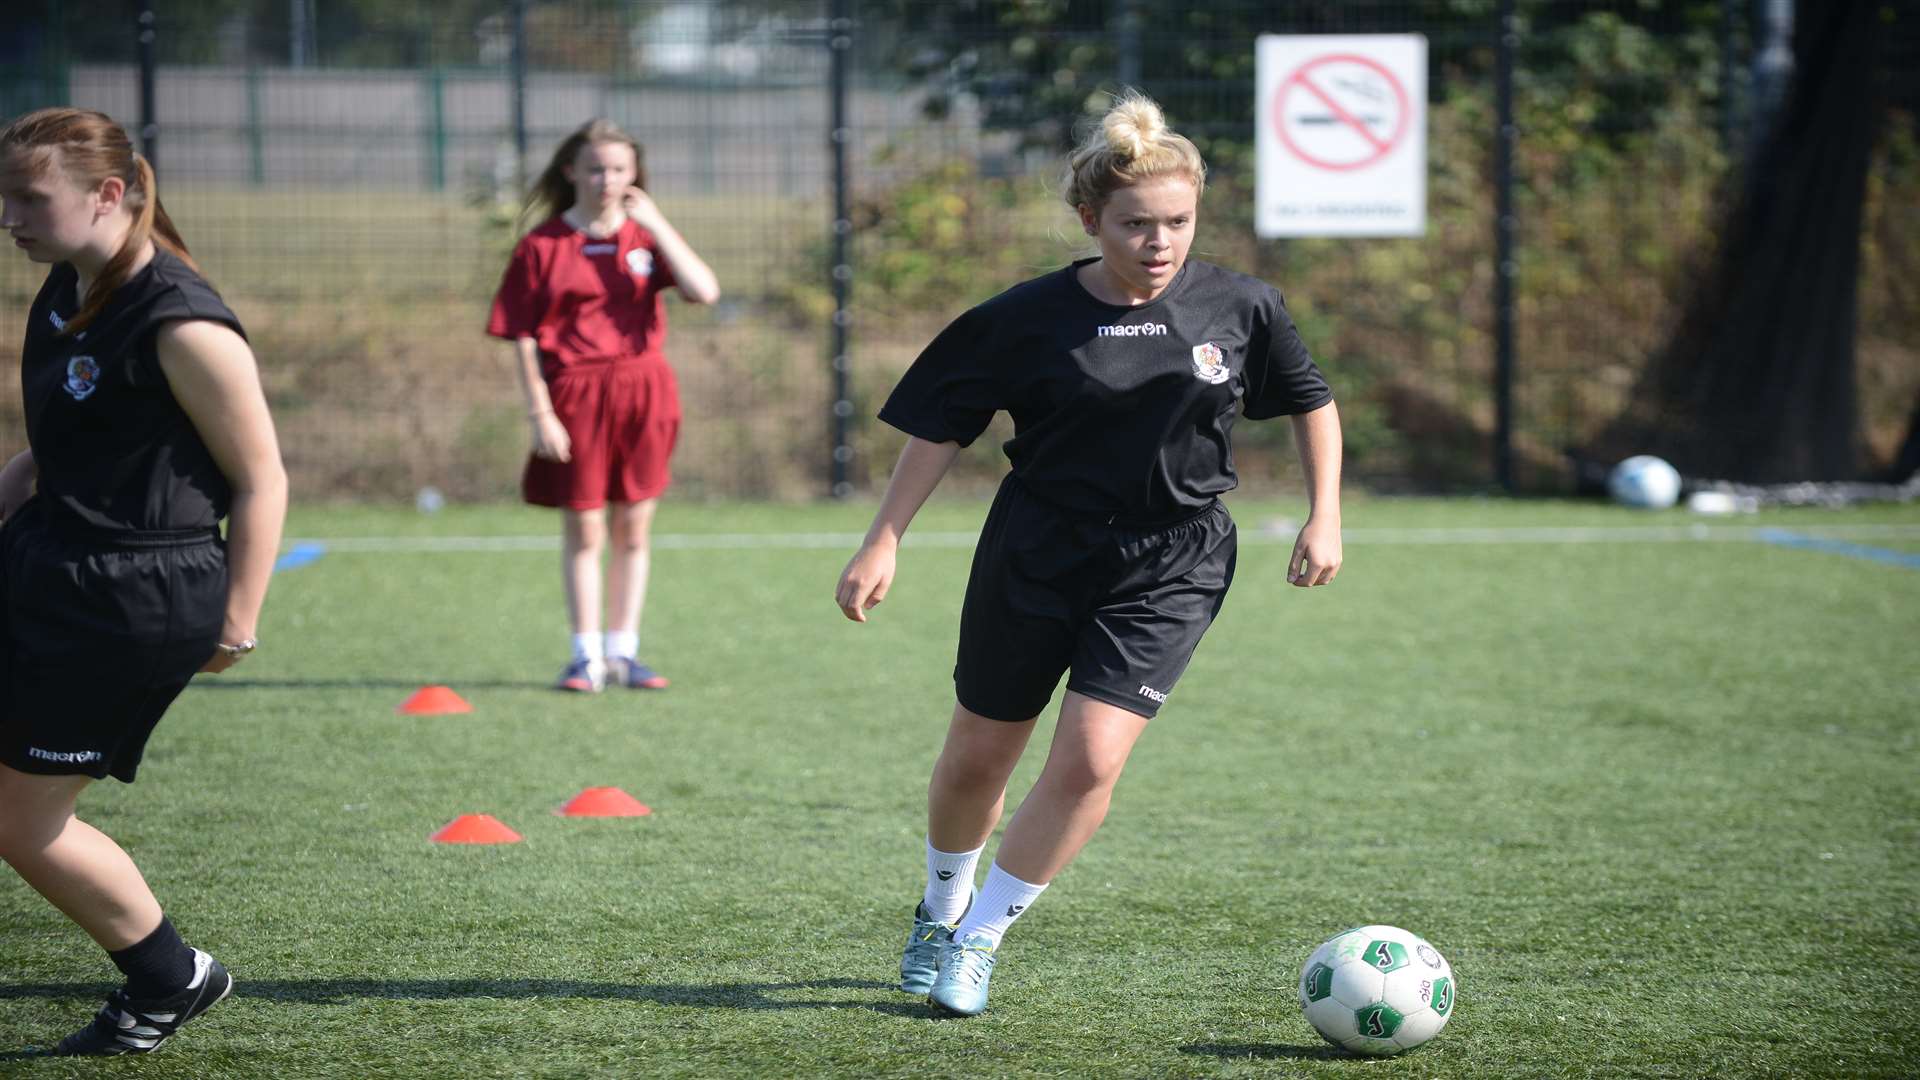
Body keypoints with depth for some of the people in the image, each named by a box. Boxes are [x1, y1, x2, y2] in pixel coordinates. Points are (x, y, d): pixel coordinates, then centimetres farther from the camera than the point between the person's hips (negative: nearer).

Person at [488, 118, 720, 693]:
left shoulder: (645, 235, 5)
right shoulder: (543, 246, -2)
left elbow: (704, 291, -10)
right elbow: (524, 339, -3)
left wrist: (657, 226, -12)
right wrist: (539, 413, -10)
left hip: (644, 392, 3)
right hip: (575, 395, -3)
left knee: (632, 531, 8)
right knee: (583, 532, 2)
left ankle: (623, 651, 17)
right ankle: (586, 656, 10)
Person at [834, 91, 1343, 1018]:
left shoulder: (1241, 308, -5)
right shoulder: (1030, 317, -9)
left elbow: (1311, 401, 12)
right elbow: (941, 427, -1)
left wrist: (1325, 517, 3)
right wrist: (883, 542, -5)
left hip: (1169, 568, 0)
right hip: (1034, 556, 0)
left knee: (1089, 760, -15)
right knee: (977, 758, 10)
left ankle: (977, 940, 2)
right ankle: (942, 907, 40)